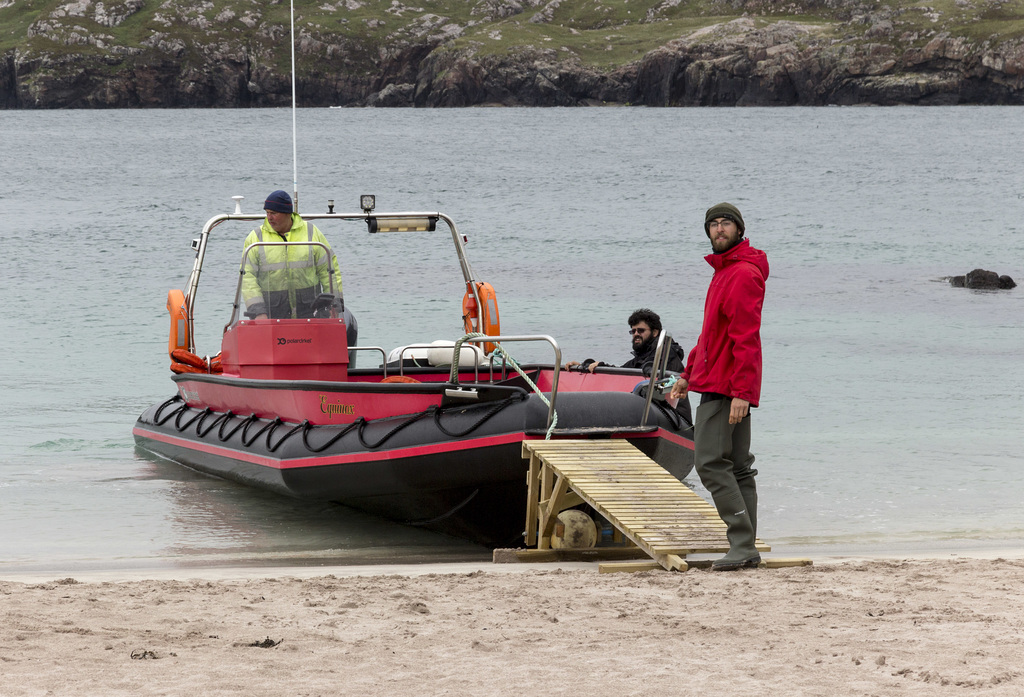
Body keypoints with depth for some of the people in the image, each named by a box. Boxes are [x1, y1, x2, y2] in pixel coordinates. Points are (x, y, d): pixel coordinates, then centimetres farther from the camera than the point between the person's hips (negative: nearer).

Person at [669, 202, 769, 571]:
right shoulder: (724, 271, 20)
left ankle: (742, 544, -15)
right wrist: (689, 373, 25)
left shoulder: (744, 274, -13)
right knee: (737, 467, 8)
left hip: (725, 387, -11)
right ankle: (746, 549, 9)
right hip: (716, 383, 11)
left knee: (711, 462, -14)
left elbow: (746, 337, -20)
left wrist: (740, 391, -25)